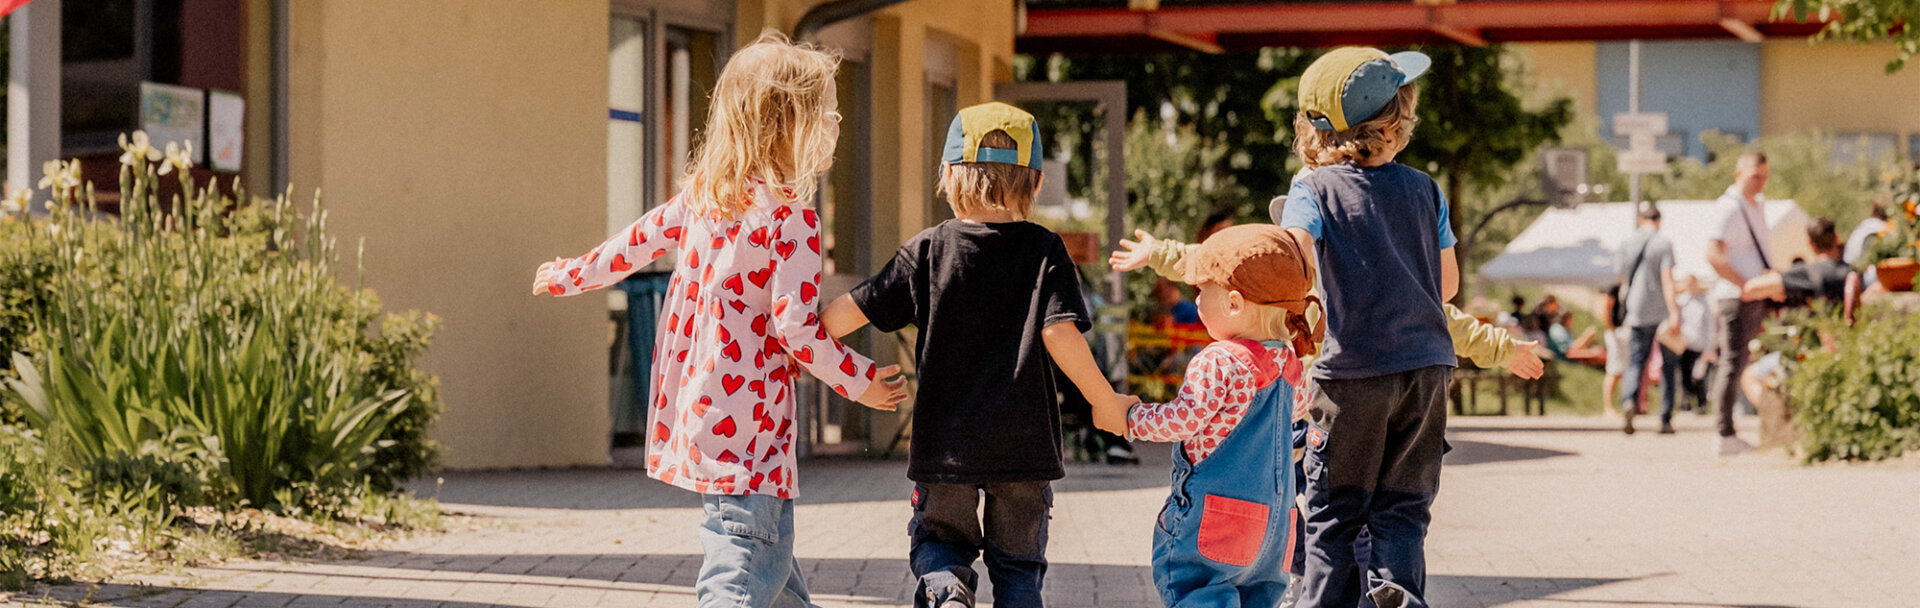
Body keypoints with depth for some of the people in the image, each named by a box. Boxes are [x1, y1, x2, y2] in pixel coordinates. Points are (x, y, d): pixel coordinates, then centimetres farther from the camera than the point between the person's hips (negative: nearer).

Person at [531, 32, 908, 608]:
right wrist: (857, 381, -5)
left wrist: (571, 276, 37)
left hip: (690, 412, 9)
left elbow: (637, 241, 20)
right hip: (744, 423, -9)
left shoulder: (701, 194, 7)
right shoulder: (791, 218, -15)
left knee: (773, 556, 23)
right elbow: (794, 327, -18)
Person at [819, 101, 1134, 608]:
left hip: (944, 444, 0)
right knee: (1017, 564, 12)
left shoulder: (928, 251, 0)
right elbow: (1060, 334, -12)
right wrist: (1105, 400, -1)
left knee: (937, 541, 17)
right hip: (1025, 443, 0)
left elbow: (854, 310, 0)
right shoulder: (1044, 250, -3)